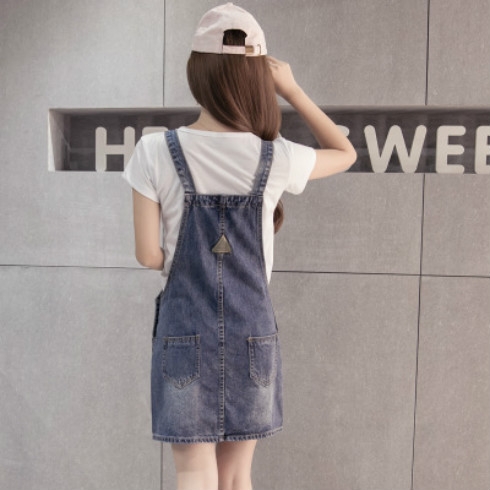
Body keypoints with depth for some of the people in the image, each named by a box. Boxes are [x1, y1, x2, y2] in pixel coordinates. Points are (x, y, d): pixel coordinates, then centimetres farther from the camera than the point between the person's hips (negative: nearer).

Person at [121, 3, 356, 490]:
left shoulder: (155, 152, -10)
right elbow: (345, 153, 11)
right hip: (252, 333, 1)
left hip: (184, 332, -1)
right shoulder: (277, 158, -8)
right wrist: (292, 89, 7)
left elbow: (148, 254, -9)